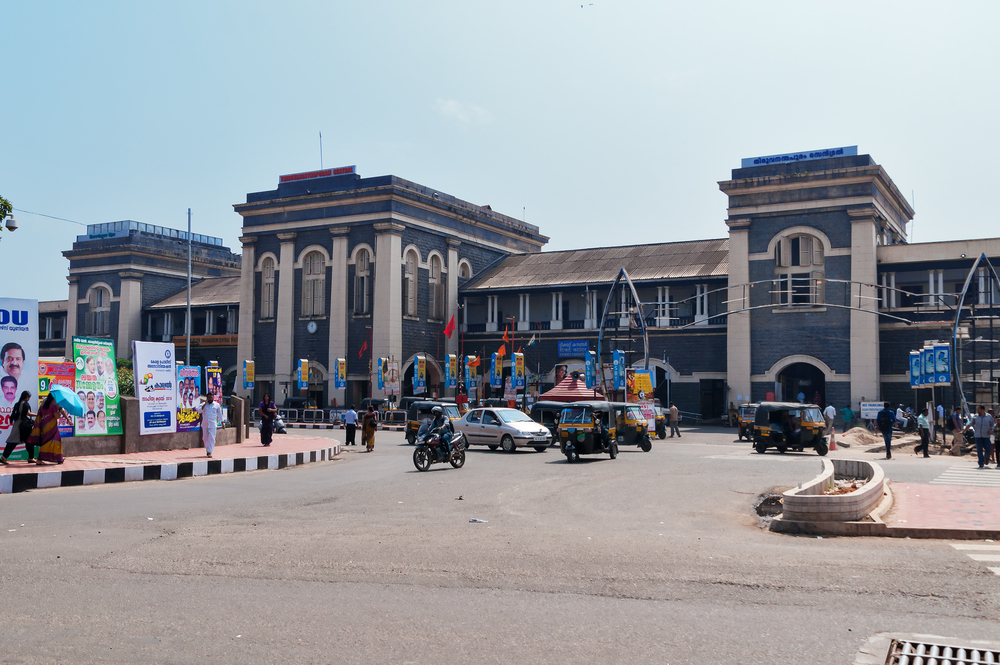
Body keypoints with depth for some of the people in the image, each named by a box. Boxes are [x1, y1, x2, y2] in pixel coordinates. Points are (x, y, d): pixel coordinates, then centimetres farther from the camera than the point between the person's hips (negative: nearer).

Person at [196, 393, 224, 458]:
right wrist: (205, 404, -14)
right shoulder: (203, 405, 7)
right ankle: (208, 449, 25)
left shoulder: (216, 405, 6)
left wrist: (222, 423, 11)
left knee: (211, 438, -11)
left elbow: (219, 414, 11)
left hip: (212, 424, -2)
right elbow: (199, 411, -10)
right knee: (205, 438, 8)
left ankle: (209, 452, -11)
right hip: (204, 424, 2)